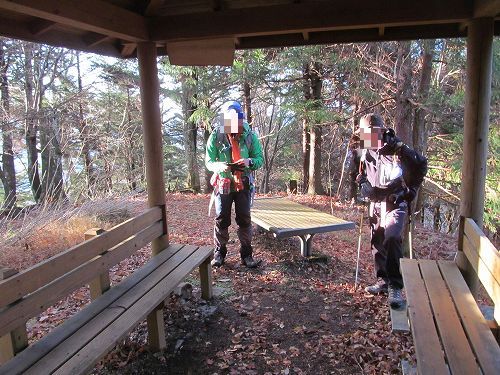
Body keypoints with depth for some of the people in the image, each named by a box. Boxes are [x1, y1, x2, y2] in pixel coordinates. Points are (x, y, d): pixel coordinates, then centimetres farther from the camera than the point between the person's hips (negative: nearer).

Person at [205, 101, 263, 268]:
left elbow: (259, 159, -3)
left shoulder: (250, 136, -9)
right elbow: (208, 161, -7)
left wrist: (249, 161, -26)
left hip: (243, 184, 1)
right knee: (221, 219, 5)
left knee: (244, 220, 6)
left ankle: (246, 254, 17)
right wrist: (219, 166, -29)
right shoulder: (216, 136, -12)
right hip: (223, 184, -1)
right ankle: (219, 252, 20)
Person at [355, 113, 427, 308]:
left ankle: (395, 287, -18)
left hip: (396, 204, -6)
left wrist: (412, 188, 1)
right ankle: (383, 281, 25)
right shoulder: (367, 153, 4)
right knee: (377, 243, 9)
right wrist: (363, 186, 5)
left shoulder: (399, 150, -15)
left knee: (392, 239, -24)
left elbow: (421, 165, 0)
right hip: (376, 204, 6)